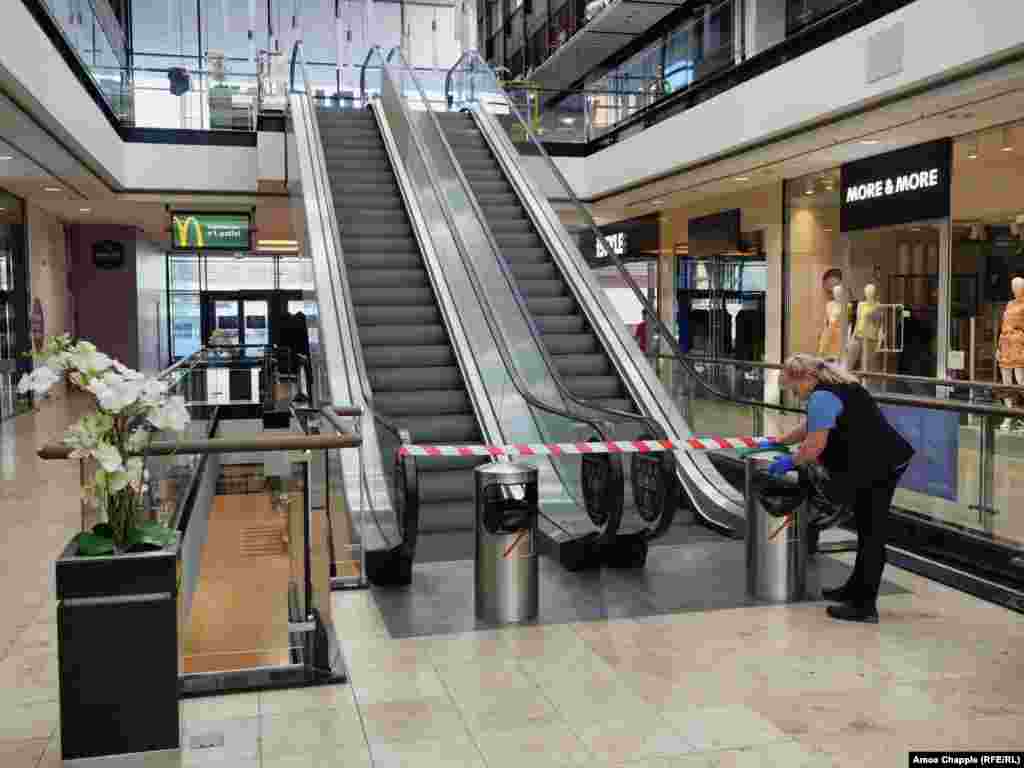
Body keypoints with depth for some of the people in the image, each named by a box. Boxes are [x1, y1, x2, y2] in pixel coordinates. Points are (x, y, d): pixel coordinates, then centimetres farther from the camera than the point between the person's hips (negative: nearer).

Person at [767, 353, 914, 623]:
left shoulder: (821, 397, -16)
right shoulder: (837, 386, 18)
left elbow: (815, 446, -20)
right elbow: (811, 427, 27)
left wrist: (790, 462, -4)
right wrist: (778, 442, 29)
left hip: (877, 467, -11)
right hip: (888, 460, 11)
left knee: (871, 534, -4)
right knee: (869, 531, 17)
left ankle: (865, 606, 3)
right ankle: (856, 590, 30)